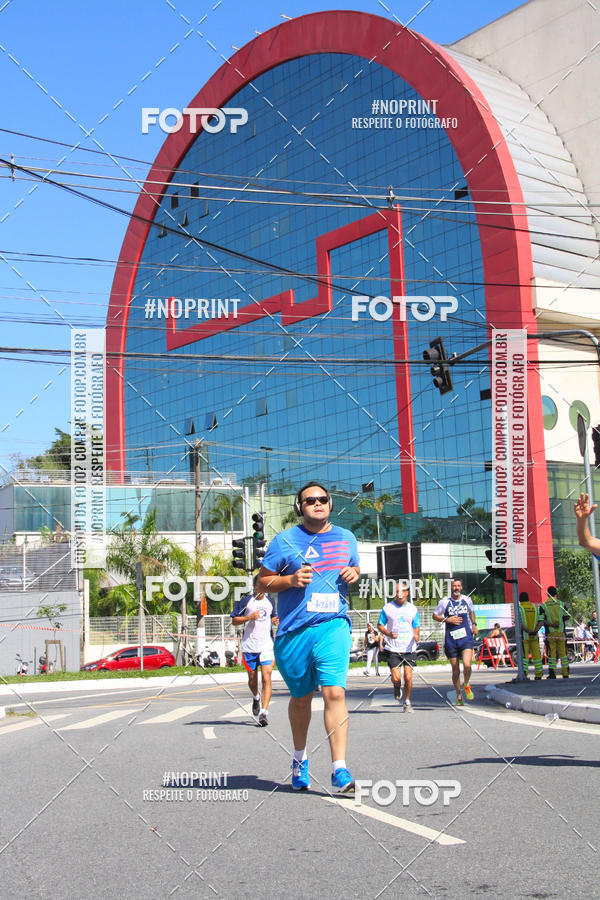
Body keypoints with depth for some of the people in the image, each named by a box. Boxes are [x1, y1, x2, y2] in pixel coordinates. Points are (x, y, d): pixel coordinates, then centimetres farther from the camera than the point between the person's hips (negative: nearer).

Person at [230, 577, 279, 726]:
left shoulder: (269, 601, 10)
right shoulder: (245, 601, -1)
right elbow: (234, 620, 0)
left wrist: (275, 620, 6)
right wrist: (249, 617, -15)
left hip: (266, 646, 1)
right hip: (249, 646, -1)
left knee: (266, 678, -12)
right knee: (252, 679, 11)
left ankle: (264, 712, -16)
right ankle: (256, 697, 43)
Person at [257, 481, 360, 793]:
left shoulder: (346, 538, 13)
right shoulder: (285, 541, 2)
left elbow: (354, 568, 28)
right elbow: (262, 581, 5)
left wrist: (353, 574, 4)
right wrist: (291, 580, -13)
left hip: (333, 627, 1)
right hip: (294, 631, -1)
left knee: (334, 692, -15)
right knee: (301, 698, 13)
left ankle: (339, 770, -15)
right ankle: (299, 758, 37)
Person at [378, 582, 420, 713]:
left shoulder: (412, 609, 6)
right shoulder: (387, 608, 1)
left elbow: (417, 627, 12)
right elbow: (380, 625, 7)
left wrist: (417, 635, -11)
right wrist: (389, 634, -13)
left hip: (409, 649, 1)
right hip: (393, 649, -1)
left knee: (408, 677, -6)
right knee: (396, 678, -9)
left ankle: (407, 702, 14)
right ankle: (397, 687, 27)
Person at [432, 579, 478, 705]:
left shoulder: (467, 600, 7)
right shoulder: (444, 602, -1)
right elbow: (435, 615, 6)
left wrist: (474, 624, 15)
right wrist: (447, 620, -9)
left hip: (466, 638, 1)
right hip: (451, 640, -1)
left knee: (467, 665, -19)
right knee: (455, 670, 4)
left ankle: (466, 685, 11)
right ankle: (459, 695, 25)